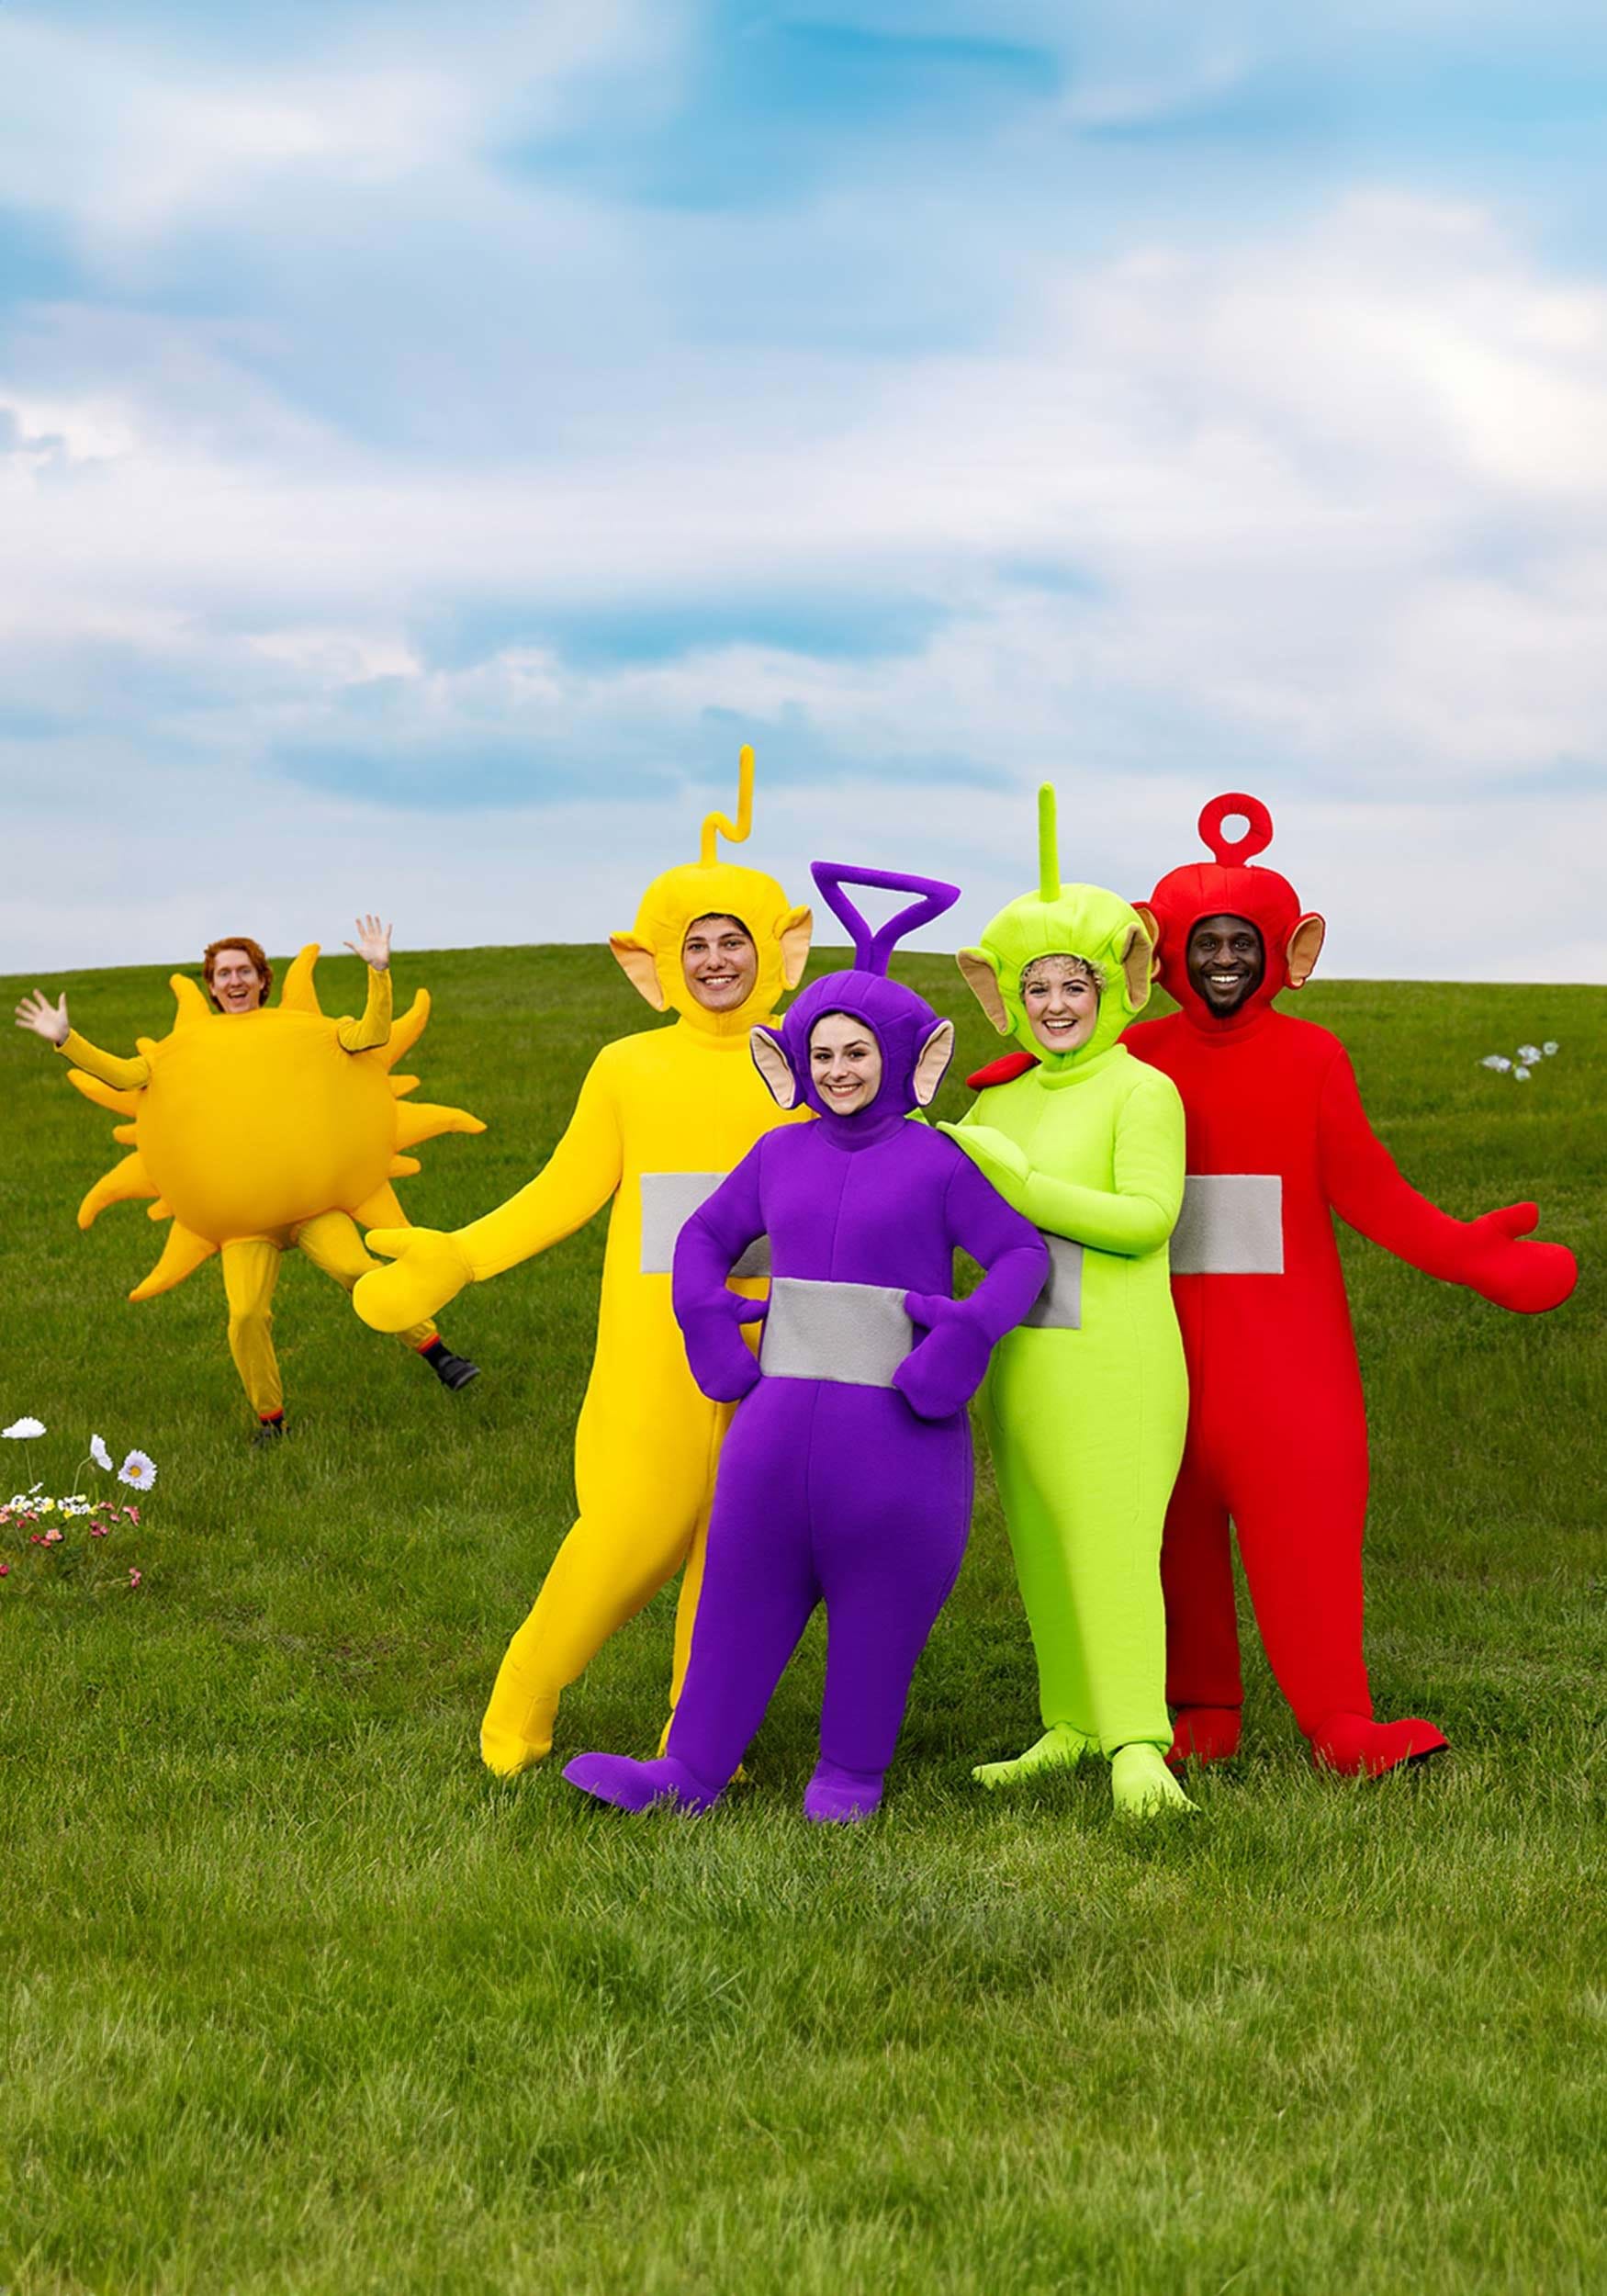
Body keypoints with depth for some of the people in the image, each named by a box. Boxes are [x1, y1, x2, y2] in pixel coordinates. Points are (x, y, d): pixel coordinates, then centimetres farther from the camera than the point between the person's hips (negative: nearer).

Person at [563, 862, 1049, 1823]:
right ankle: (694, 1770, 19)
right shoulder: (783, 1155, 9)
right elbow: (706, 1237, 20)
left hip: (898, 1429, -4)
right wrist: (709, 1321, 3)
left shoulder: (938, 1160, -2)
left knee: (880, 1603, 7)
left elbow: (1022, 1252, -4)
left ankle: (853, 1770, 24)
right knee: (745, 1590, 10)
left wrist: (969, 1333, -19)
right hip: (784, 1415, 4)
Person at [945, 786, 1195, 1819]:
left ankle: (1138, 1746, -16)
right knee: (1041, 1550, 9)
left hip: (1115, 1358, -7)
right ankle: (1071, 1727, 19)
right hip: (1024, 1356, 7)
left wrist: (1011, 1177, -19)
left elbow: (1144, 1219, -15)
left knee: (1114, 1546, -13)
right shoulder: (1003, 1101, 15)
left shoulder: (1142, 1090, -4)